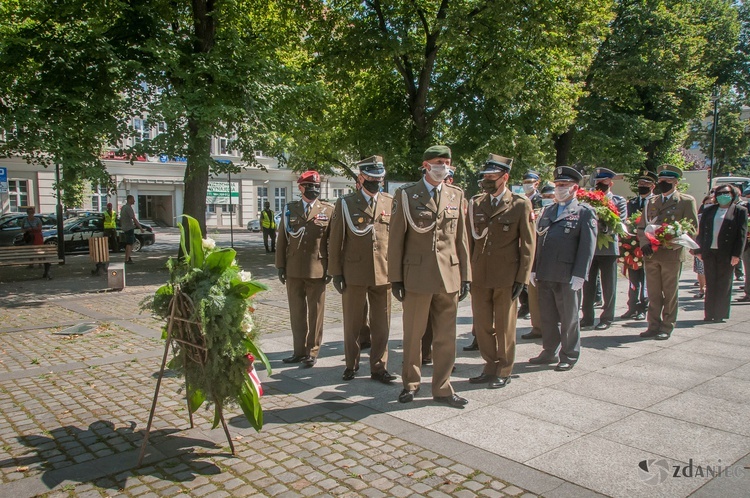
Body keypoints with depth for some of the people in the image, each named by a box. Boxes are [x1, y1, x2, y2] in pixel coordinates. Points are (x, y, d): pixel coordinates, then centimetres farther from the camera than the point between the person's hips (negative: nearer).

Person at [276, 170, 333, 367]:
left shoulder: (328, 210, 2)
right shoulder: (289, 209, 8)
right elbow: (282, 239, 8)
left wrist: (331, 268, -5)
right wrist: (280, 266, 3)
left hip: (317, 270, -2)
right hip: (293, 270, 2)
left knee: (315, 313, 6)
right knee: (296, 313, 10)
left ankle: (312, 352, 17)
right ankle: (299, 351, 22)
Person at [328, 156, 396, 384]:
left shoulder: (391, 203, 8)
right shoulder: (345, 204, 2)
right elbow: (335, 240, 2)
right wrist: (336, 272, -2)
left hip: (384, 274, 2)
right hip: (354, 274, -2)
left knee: (382, 325, 7)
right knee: (352, 324, 9)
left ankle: (379, 367, 19)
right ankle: (351, 365, 25)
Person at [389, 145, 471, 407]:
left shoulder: (456, 195, 10)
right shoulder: (406, 194, 0)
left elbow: (461, 238, 10)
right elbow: (396, 239, -2)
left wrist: (465, 275, 7)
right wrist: (395, 277, -5)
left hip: (449, 276, 3)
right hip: (417, 276, -3)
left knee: (446, 337, 9)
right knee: (413, 335, 8)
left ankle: (442, 388, 23)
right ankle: (411, 384, 26)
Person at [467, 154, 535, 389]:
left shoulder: (521, 204, -3)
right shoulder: (475, 203, 8)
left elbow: (528, 244, -3)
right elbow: (469, 239, 10)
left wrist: (522, 278, -8)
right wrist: (466, 272, 4)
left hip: (506, 277, -4)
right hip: (479, 275, 4)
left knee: (504, 327, 7)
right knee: (482, 325, 10)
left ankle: (503, 372, 22)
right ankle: (490, 367, 27)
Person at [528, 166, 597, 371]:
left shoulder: (584, 212, 0)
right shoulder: (547, 211, 17)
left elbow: (587, 246, -7)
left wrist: (579, 275, -14)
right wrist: (533, 269, 9)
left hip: (567, 277, -5)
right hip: (544, 276, 5)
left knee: (569, 319, 6)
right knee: (548, 317, 13)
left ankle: (569, 356, 19)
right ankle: (549, 352, 26)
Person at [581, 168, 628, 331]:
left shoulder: (619, 201, 4)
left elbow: (621, 223, -9)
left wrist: (603, 223, -22)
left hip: (608, 248, -2)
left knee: (608, 286, 5)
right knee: (588, 284, 8)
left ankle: (607, 318, 16)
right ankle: (587, 317, 18)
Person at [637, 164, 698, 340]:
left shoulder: (686, 201, 2)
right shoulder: (651, 202, 16)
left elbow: (693, 228, -2)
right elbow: (641, 227, 13)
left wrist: (672, 243, -15)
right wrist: (644, 243, -7)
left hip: (672, 254, -4)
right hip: (651, 254, 4)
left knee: (670, 294, 4)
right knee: (653, 294, 7)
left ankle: (667, 327, 12)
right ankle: (653, 326, 15)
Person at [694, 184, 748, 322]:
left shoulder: (740, 211, 2)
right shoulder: (709, 210, 12)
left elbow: (742, 234, -3)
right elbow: (701, 232, 11)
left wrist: (737, 254, -11)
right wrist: (699, 251, 4)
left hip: (727, 254, -3)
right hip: (709, 252, 3)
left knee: (723, 284, 3)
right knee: (710, 284, 7)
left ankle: (720, 314, 11)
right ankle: (709, 314, 14)